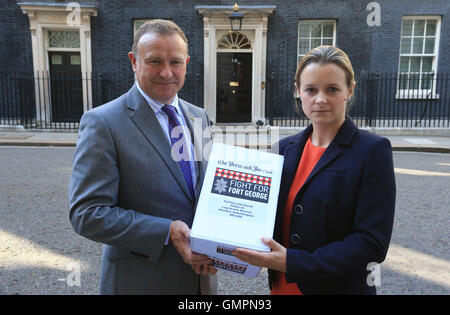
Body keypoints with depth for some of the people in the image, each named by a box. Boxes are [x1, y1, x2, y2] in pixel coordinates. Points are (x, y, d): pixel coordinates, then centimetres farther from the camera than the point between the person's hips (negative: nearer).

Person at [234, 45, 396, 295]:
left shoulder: (372, 150, -14)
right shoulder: (286, 148, 0)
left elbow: (372, 242, -18)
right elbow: (275, 216, 7)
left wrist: (293, 263, -24)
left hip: (340, 286, -4)